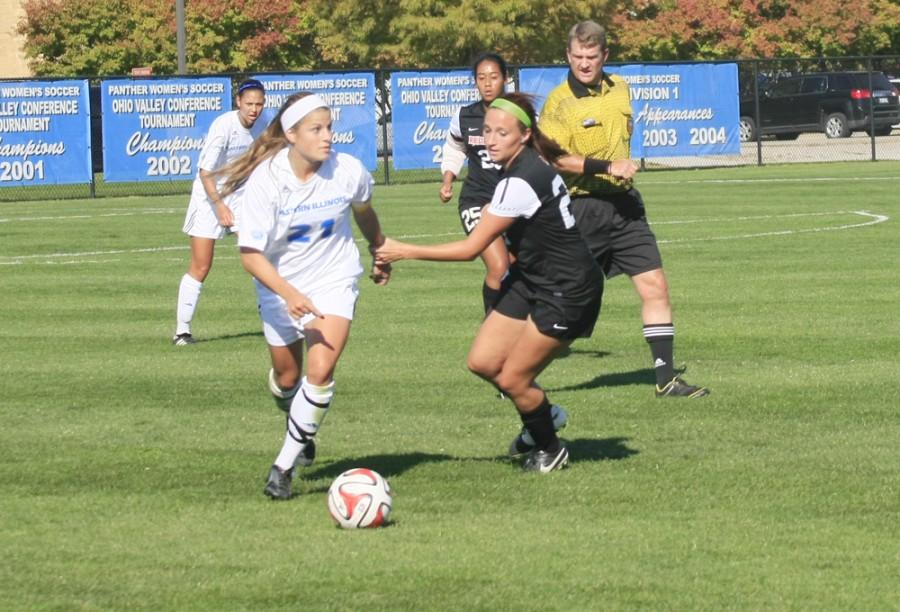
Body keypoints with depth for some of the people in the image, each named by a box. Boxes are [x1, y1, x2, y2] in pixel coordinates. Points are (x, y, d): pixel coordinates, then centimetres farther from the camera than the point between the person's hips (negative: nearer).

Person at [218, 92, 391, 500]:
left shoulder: (348, 172, -17)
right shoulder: (265, 180, -23)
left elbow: (364, 214, 8)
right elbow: (250, 253, -24)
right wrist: (288, 294, -38)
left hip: (334, 280, 0)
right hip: (279, 286, 0)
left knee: (320, 371, -20)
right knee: (287, 378, 16)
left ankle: (284, 466, -10)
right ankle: (303, 431, 50)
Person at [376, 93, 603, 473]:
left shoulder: (520, 182, -27)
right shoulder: (525, 164, 1)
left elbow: (470, 249, -23)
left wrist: (405, 252, -17)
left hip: (568, 293, -9)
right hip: (531, 282, 9)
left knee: (511, 380, -5)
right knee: (482, 362, 2)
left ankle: (550, 449, 19)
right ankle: (541, 415, 26)